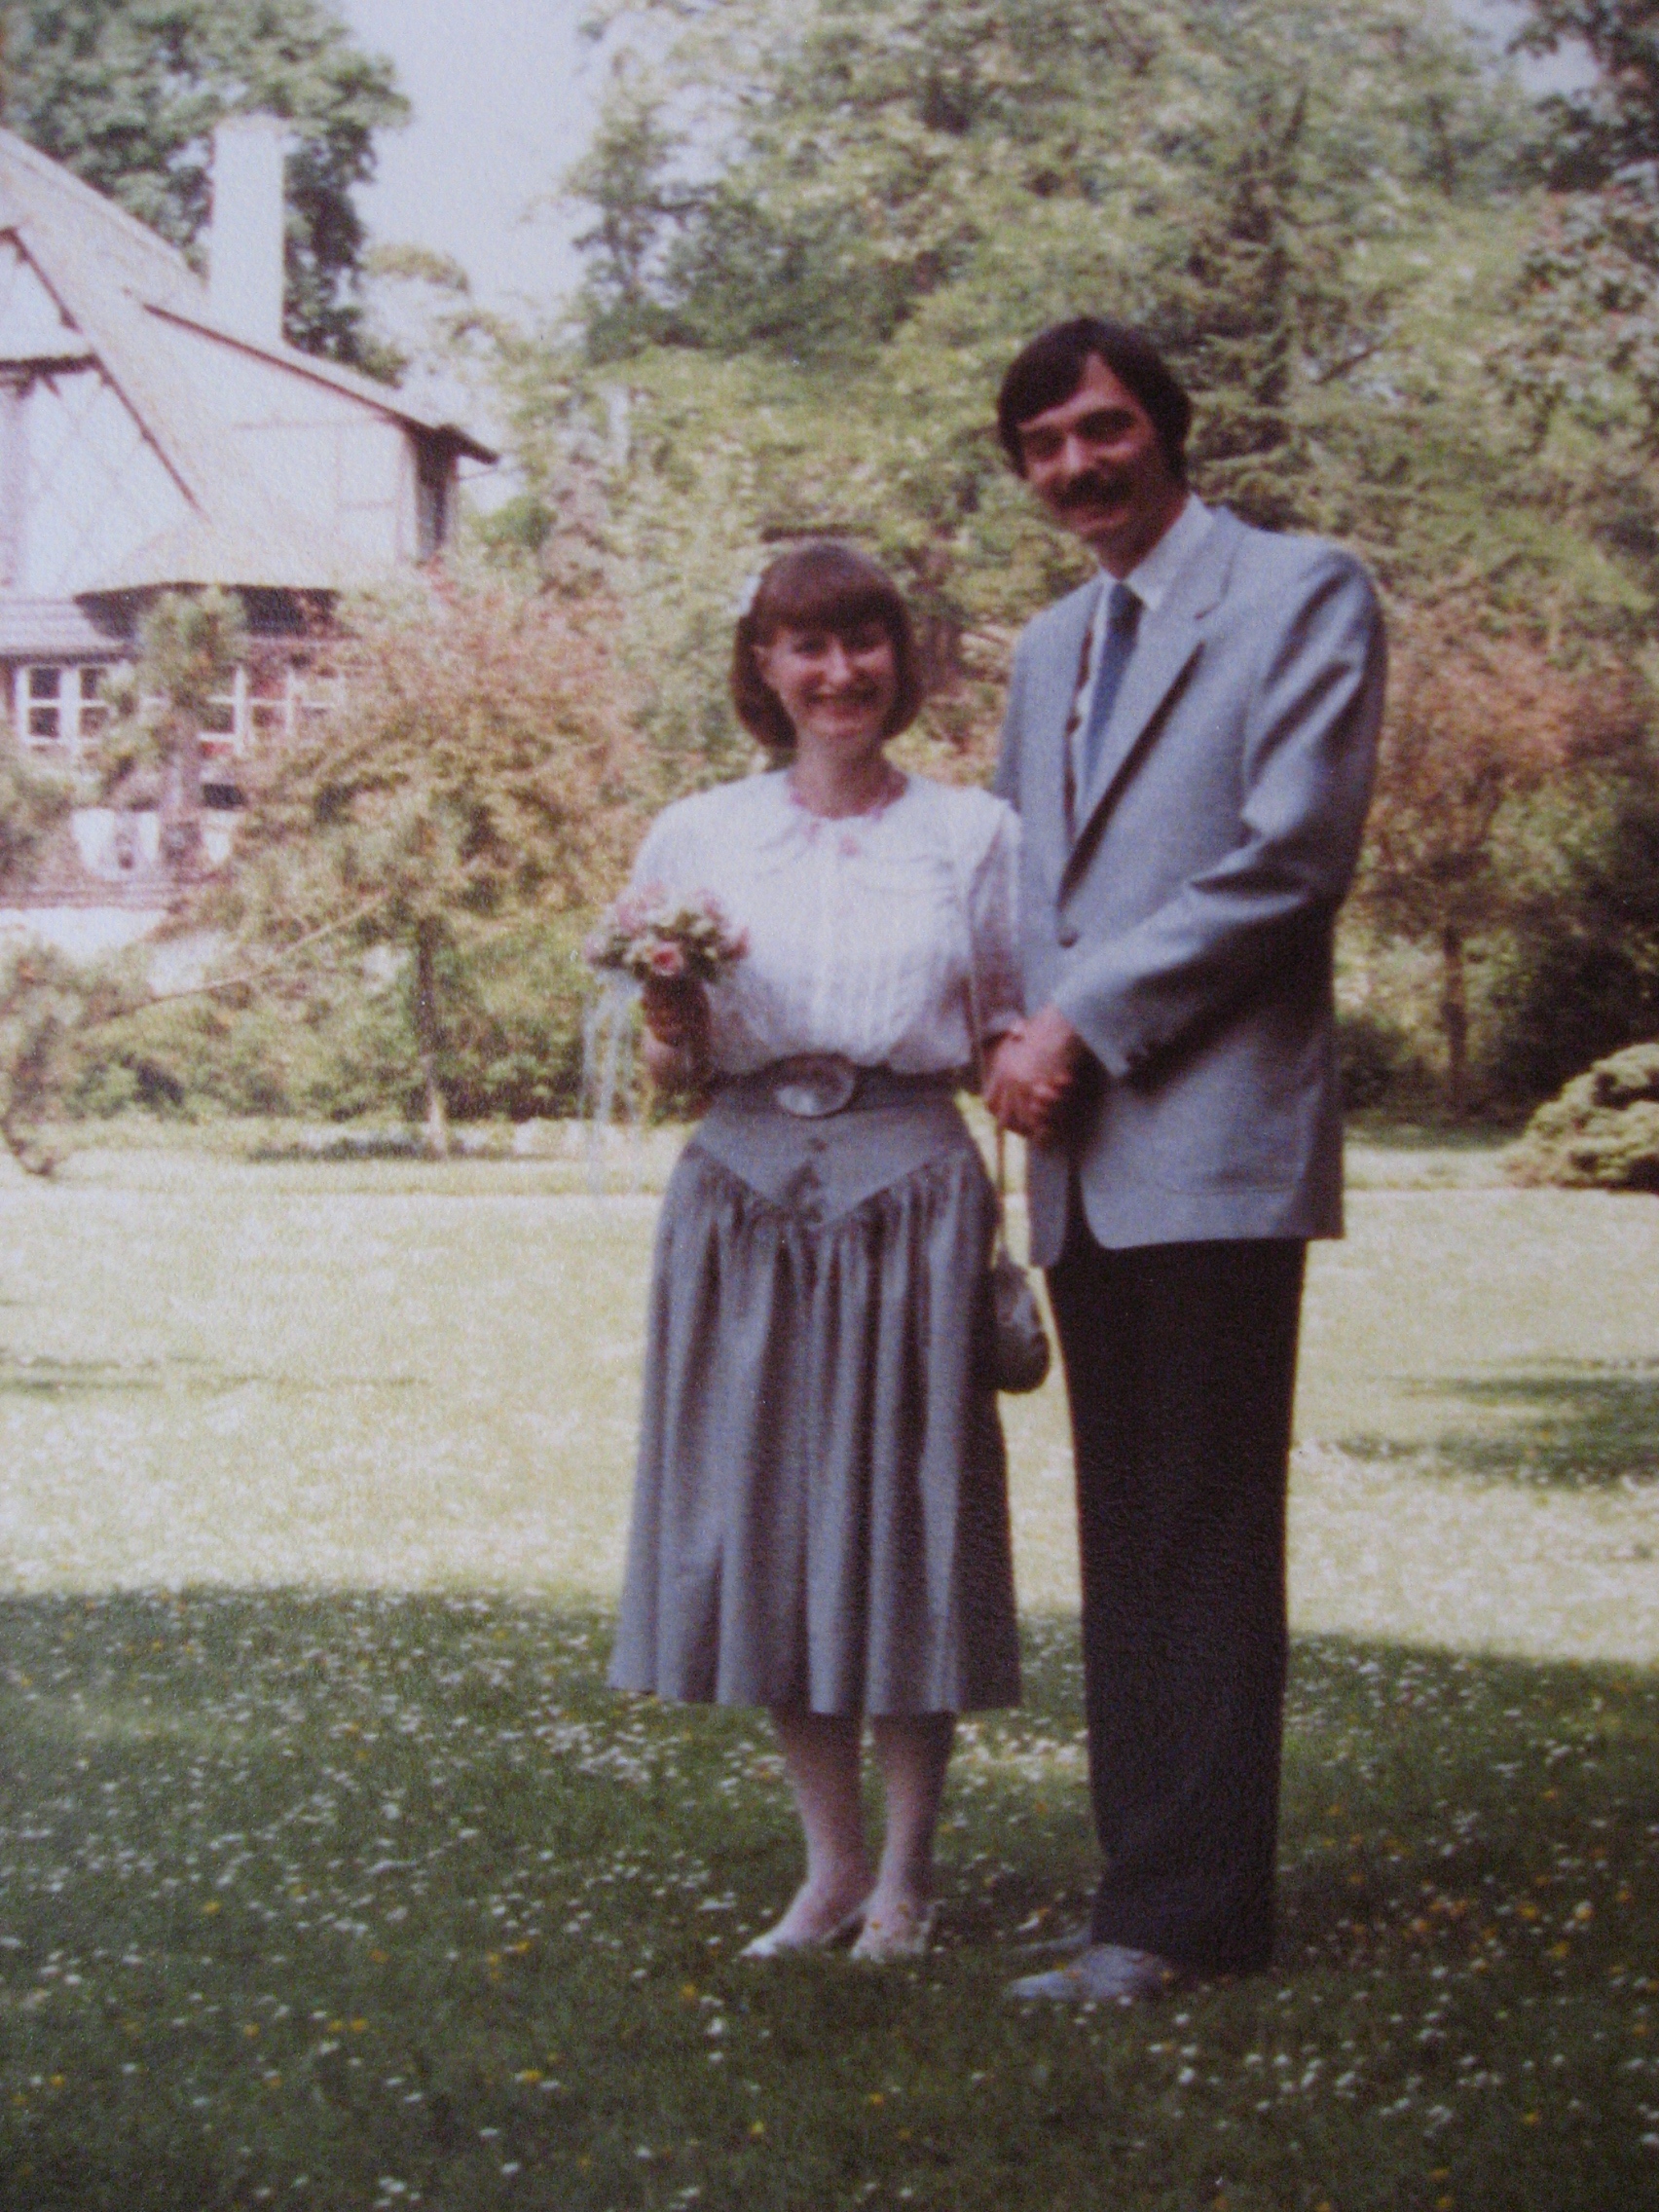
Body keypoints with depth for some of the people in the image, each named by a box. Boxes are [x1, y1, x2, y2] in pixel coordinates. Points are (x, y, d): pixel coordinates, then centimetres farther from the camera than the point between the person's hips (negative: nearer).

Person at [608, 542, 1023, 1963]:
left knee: (908, 1520, 0)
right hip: (745, 1194, 2)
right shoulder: (696, 839, 8)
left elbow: (1010, 1039, 10)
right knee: (766, 1521, 4)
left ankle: (908, 1871, 15)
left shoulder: (976, 835, 6)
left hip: (912, 1196, -1)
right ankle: (833, 1859, 20)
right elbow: (670, 1072, 12)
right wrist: (673, 1034, -10)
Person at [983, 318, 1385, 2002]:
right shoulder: (1048, 647, 21)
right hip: (1085, 1157, 8)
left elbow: (1291, 859, -12)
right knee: (1123, 1538, 9)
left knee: (1202, 1536, -6)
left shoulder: (1300, 595, -2)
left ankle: (1179, 1916, -3)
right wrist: (1021, 1043, 6)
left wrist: (1084, 1024, -12)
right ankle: (1154, 1868, 14)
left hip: (1215, 1136, -7)